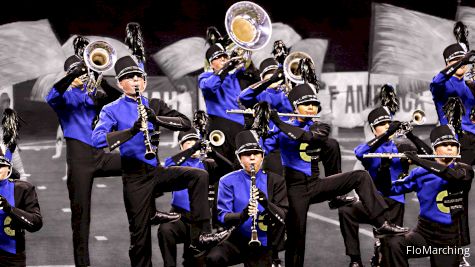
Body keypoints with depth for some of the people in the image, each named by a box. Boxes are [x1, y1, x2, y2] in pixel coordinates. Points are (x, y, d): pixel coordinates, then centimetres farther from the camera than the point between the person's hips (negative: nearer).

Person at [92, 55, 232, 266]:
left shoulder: (154, 105, 11)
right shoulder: (112, 110, -1)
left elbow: (186, 123, 0)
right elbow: (97, 139, -19)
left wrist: (157, 118, -18)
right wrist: (132, 131, -31)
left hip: (157, 170, 4)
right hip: (135, 176, -3)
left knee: (199, 176, -18)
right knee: (140, 233, -2)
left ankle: (199, 237, -18)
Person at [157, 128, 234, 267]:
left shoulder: (206, 164, 12)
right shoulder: (177, 163, 9)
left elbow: (228, 168, -6)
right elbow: (169, 164, -16)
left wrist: (213, 154, -25)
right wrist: (192, 149, -26)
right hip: (181, 216, -1)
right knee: (165, 230, -33)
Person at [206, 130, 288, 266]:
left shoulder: (276, 181, 4)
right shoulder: (228, 181, 1)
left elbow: (282, 217, -4)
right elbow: (222, 216, -8)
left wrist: (266, 203, -24)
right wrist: (242, 216, -29)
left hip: (262, 242, 1)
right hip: (235, 238, -1)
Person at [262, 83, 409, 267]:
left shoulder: (320, 127, 6)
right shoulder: (282, 128, -1)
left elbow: (307, 136, -18)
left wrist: (279, 123, -22)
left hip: (315, 184, 4)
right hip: (295, 188, -4)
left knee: (361, 176, -12)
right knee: (296, 238, -9)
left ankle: (381, 224, -16)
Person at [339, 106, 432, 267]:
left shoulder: (401, 148, 6)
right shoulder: (370, 148, 4)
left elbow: (428, 155, -8)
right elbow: (359, 153, -22)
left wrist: (411, 136, -22)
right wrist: (387, 134, -30)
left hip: (395, 203, 0)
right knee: (345, 211, -27)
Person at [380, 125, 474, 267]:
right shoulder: (421, 172, 4)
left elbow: (455, 176, -25)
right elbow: (391, 189, 8)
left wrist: (420, 161, -25)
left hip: (449, 238, -1)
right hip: (424, 231, 1)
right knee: (392, 244, -27)